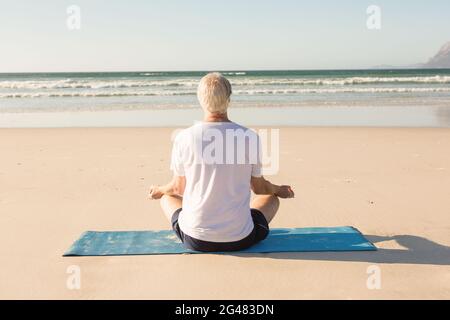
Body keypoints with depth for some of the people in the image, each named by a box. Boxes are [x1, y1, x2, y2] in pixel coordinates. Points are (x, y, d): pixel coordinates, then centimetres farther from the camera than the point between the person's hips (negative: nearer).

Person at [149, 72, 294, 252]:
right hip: (240, 240, 0)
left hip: (195, 240, 0)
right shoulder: (250, 137, -10)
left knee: (167, 197, 31)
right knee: (271, 198, 29)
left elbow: (179, 188, 5)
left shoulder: (184, 138, -11)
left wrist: (159, 190, 29)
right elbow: (259, 187, 5)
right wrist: (280, 190, 29)